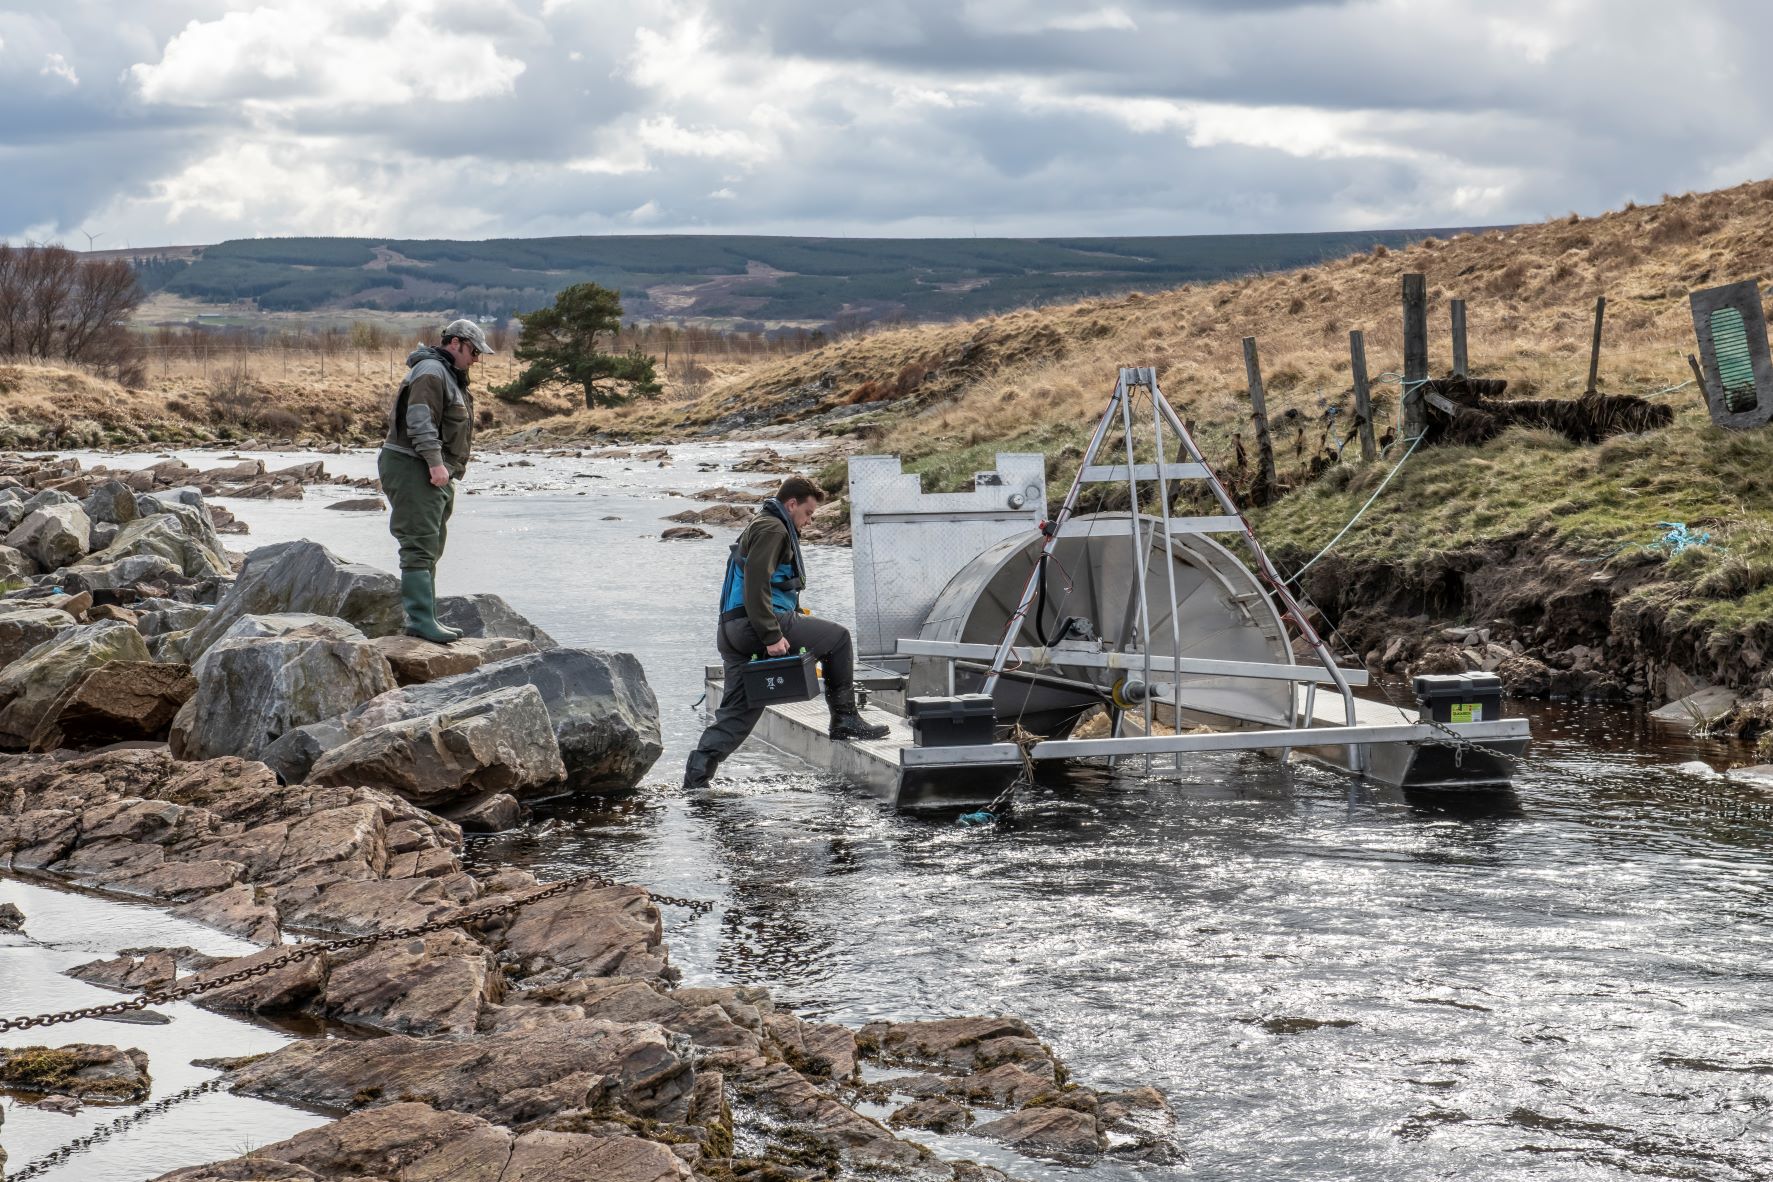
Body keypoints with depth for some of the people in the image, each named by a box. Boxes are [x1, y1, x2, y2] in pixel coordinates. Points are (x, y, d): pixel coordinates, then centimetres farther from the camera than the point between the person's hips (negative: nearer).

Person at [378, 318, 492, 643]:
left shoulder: (449, 375, 23)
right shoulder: (431, 371, -12)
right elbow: (419, 419, -23)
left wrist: (447, 470, 23)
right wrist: (436, 462, -27)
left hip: (434, 472, 11)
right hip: (412, 468, -11)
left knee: (430, 547, 14)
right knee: (420, 545, -15)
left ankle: (423, 619, 20)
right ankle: (420, 619, -20)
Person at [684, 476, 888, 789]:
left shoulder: (764, 526, 28)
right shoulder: (772, 529, -7)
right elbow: (756, 586, -18)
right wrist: (772, 636, -22)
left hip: (733, 632, 10)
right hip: (753, 624, -10)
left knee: (736, 713, 9)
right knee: (837, 637, 0)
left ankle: (695, 779, 3)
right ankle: (845, 719, 3)